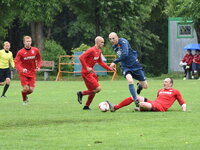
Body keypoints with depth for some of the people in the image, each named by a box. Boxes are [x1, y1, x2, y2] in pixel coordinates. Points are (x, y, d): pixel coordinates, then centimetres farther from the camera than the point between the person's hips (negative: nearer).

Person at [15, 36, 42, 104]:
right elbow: (16, 63, -15)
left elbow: (39, 59, 14)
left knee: (31, 89, -3)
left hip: (32, 73, 3)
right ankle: (24, 99, 18)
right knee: (25, 88, -14)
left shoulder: (35, 50, -2)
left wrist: (38, 66, -4)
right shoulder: (20, 52, -12)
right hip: (23, 73, -3)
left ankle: (25, 95, 33)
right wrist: (22, 69, -32)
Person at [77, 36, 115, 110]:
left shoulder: (99, 51, 11)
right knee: (98, 88, -14)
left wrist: (109, 68, 15)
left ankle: (86, 106, 23)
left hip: (92, 72, 9)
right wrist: (86, 68, -24)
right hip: (86, 73, -9)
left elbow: (100, 62, 23)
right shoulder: (92, 50, -18)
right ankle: (81, 93, -1)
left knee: (93, 91, 12)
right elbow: (81, 57, -23)